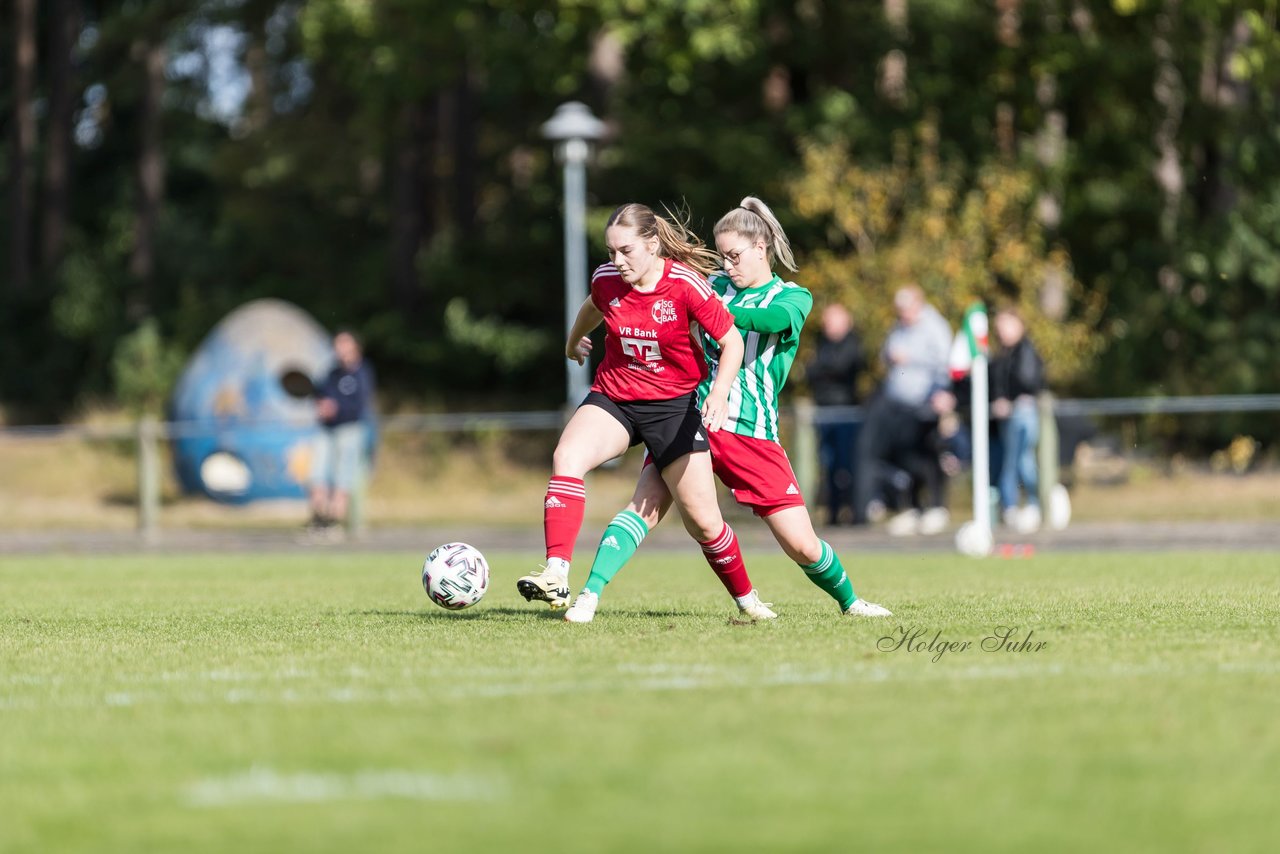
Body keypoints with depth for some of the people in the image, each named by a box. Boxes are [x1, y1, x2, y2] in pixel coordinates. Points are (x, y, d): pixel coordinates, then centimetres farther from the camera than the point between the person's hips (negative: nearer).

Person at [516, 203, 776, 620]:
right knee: (566, 457, -29)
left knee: (703, 521, 0)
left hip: (673, 405, -2)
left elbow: (732, 341, -14)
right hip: (613, 397, 3)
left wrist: (719, 392, -31)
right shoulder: (606, 280, -6)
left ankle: (747, 599, 26)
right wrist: (573, 341, 40)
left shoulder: (686, 284, -18)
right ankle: (555, 575, -36)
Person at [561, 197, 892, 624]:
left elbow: (770, 319, -22)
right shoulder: (716, 286, 11)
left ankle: (849, 601, 25)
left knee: (801, 545, -2)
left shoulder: (793, 297, 2)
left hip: (752, 432, -2)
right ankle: (589, 596, -24)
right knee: (644, 504, -20)